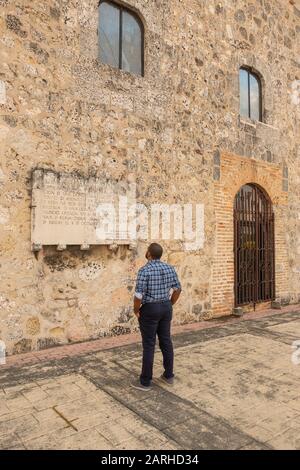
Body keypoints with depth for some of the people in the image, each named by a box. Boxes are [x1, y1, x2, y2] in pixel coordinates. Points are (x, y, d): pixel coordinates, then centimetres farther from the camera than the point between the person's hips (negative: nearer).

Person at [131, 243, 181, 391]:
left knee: (149, 345, 2)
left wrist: (136, 310, -4)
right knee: (166, 341, 15)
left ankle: (145, 382, 13)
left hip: (149, 309, -6)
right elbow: (177, 288, 9)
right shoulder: (169, 268, 1)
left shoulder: (144, 270, -18)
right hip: (166, 308, 6)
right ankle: (169, 375, 27)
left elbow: (139, 295, -21)